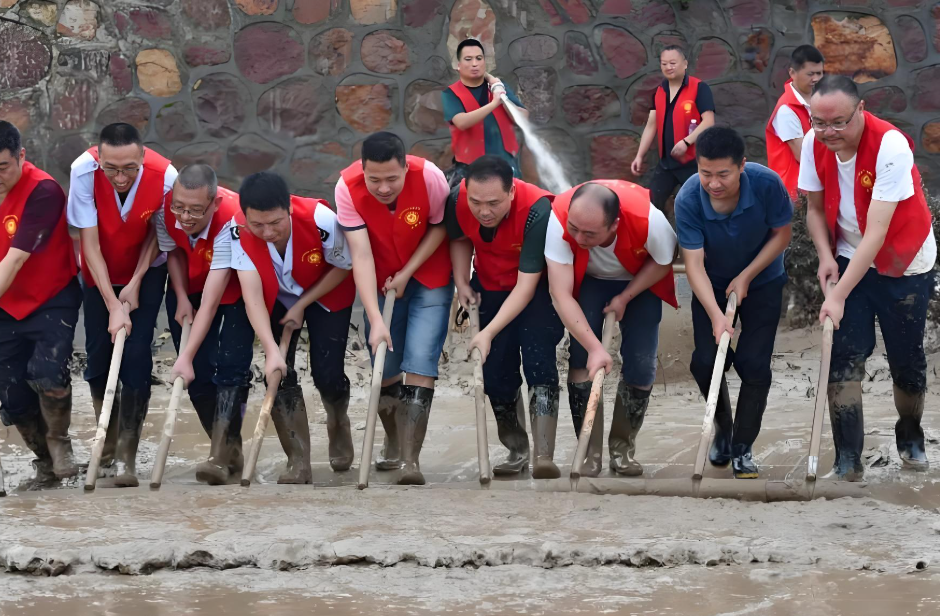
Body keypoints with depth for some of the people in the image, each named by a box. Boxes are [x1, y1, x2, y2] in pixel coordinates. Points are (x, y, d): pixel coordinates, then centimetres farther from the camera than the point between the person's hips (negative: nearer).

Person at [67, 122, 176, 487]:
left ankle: (126, 457, -9)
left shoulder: (164, 177, -30)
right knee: (98, 358, 0)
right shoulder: (84, 171, -31)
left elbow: (157, 233, -10)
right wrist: (113, 307, -28)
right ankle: (108, 448, 20)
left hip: (145, 274, -1)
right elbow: (90, 244, -26)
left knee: (136, 358, -13)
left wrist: (136, 283, -12)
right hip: (99, 275, 1)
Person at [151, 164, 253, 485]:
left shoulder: (231, 220, -40)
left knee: (230, 365, -21)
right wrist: (181, 299, -14)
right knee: (198, 375, -4)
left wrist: (187, 356, -44)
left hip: (234, 289, -4)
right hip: (189, 288, 4)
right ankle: (230, 451, 10)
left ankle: (221, 456, -24)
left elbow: (212, 301, -42)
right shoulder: (164, 210, -28)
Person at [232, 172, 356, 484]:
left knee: (327, 374, -7)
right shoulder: (238, 232, -32)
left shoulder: (321, 220, -37)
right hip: (277, 299, 2)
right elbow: (252, 295, -38)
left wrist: (302, 305, -16)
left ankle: (338, 424, 29)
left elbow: (342, 268, -16)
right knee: (278, 373, -12)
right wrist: (271, 350, -48)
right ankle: (299, 464, -2)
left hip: (327, 295, -1)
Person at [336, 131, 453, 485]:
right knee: (384, 365, 5)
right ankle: (394, 444, 30)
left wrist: (407, 273, -17)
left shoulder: (430, 178, -29)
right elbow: (361, 255, -30)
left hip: (429, 276, -1)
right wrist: (375, 320, -36)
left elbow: (440, 227, -10)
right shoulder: (348, 188, -27)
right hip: (380, 281, 2)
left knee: (420, 362, -14)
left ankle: (410, 459, -16)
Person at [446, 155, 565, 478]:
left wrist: (489, 333, -40)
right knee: (496, 370, 2)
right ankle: (517, 451, 19)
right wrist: (461, 282, -10)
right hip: (490, 286, 5)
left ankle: (544, 457, -24)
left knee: (539, 359, -21)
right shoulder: (457, 201, -23)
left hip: (538, 285, -5)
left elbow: (526, 286, -35)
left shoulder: (537, 211, -37)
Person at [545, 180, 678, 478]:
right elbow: (561, 294, -38)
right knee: (581, 358, -15)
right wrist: (594, 347, -44)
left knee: (641, 366, -6)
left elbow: (664, 262, -17)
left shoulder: (649, 219, -40)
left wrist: (625, 297, -21)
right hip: (588, 280, 0)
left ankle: (623, 446, 14)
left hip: (640, 282, 0)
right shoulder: (558, 219, -40)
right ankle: (589, 453, -5)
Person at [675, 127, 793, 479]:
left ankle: (743, 447, 7)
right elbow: (694, 263, -30)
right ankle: (723, 429, 24)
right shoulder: (688, 200, -31)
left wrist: (746, 277, -20)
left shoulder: (767, 184, -31)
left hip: (762, 281, -1)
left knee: (755, 365, -9)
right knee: (705, 362, -5)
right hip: (712, 285, 1)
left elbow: (781, 234, -13)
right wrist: (715, 315, -41)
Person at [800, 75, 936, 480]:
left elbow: (876, 232, -32)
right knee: (844, 358, -10)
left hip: (904, 264, -3)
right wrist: (826, 257, -14)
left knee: (907, 360, 3)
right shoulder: (814, 145, -12)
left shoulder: (890, 146, -29)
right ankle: (847, 460, -8)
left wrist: (839, 295, -35)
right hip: (848, 260, 4)